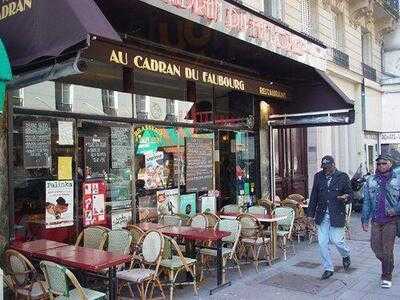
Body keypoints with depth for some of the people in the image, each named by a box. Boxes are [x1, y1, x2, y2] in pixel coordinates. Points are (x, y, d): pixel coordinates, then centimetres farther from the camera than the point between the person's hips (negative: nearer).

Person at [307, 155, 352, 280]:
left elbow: (350, 195, 3)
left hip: (337, 215, -3)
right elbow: (314, 196, 11)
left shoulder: (343, 177, -2)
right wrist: (311, 213, 8)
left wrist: (346, 198, -22)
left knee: (337, 240, -3)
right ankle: (328, 269, 18)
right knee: (322, 243, 3)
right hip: (321, 215, 4)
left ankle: (346, 255, 32)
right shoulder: (318, 176, 7)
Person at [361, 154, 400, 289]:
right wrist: (365, 219, 7)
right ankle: (387, 265, 34)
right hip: (376, 220, 3)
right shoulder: (371, 180, 9)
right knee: (375, 246, 6)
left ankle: (386, 277, 14)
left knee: (387, 249, -2)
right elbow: (366, 202, 10)